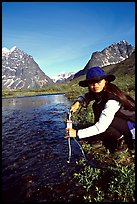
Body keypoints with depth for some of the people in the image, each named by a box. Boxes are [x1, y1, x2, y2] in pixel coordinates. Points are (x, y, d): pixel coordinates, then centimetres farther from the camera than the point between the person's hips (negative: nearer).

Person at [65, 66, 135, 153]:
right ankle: (100, 138, 4)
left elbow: (101, 126, -34)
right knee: (97, 106, -7)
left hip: (131, 125, -8)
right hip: (120, 119, 8)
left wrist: (77, 133, -32)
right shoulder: (100, 92, -9)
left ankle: (122, 142, -4)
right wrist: (78, 102, -17)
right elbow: (85, 96, 7)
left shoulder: (112, 100, -32)